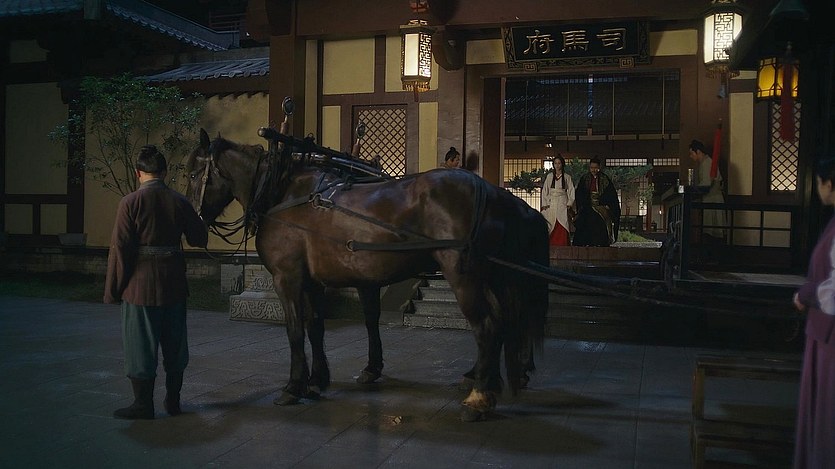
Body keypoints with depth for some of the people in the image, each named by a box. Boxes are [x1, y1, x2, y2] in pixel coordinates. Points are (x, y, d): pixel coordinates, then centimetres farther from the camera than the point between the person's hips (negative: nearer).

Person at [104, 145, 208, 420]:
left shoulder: (130, 202, -10)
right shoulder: (179, 201, 0)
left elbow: (120, 248, -11)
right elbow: (200, 238, 8)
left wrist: (113, 290, -3)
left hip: (140, 284, -4)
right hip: (174, 284, 4)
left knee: (141, 345, 7)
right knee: (175, 345, 15)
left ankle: (143, 405, 13)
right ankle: (173, 400, 24)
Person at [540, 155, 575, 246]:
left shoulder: (567, 177, 8)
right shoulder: (549, 176, 9)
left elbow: (571, 191, 7)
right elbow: (544, 190, 7)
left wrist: (569, 204, -4)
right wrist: (544, 204, -2)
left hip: (562, 204, -1)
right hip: (551, 204, 1)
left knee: (562, 227, -9)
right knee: (551, 227, -3)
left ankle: (562, 245, -10)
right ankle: (552, 245, 0)